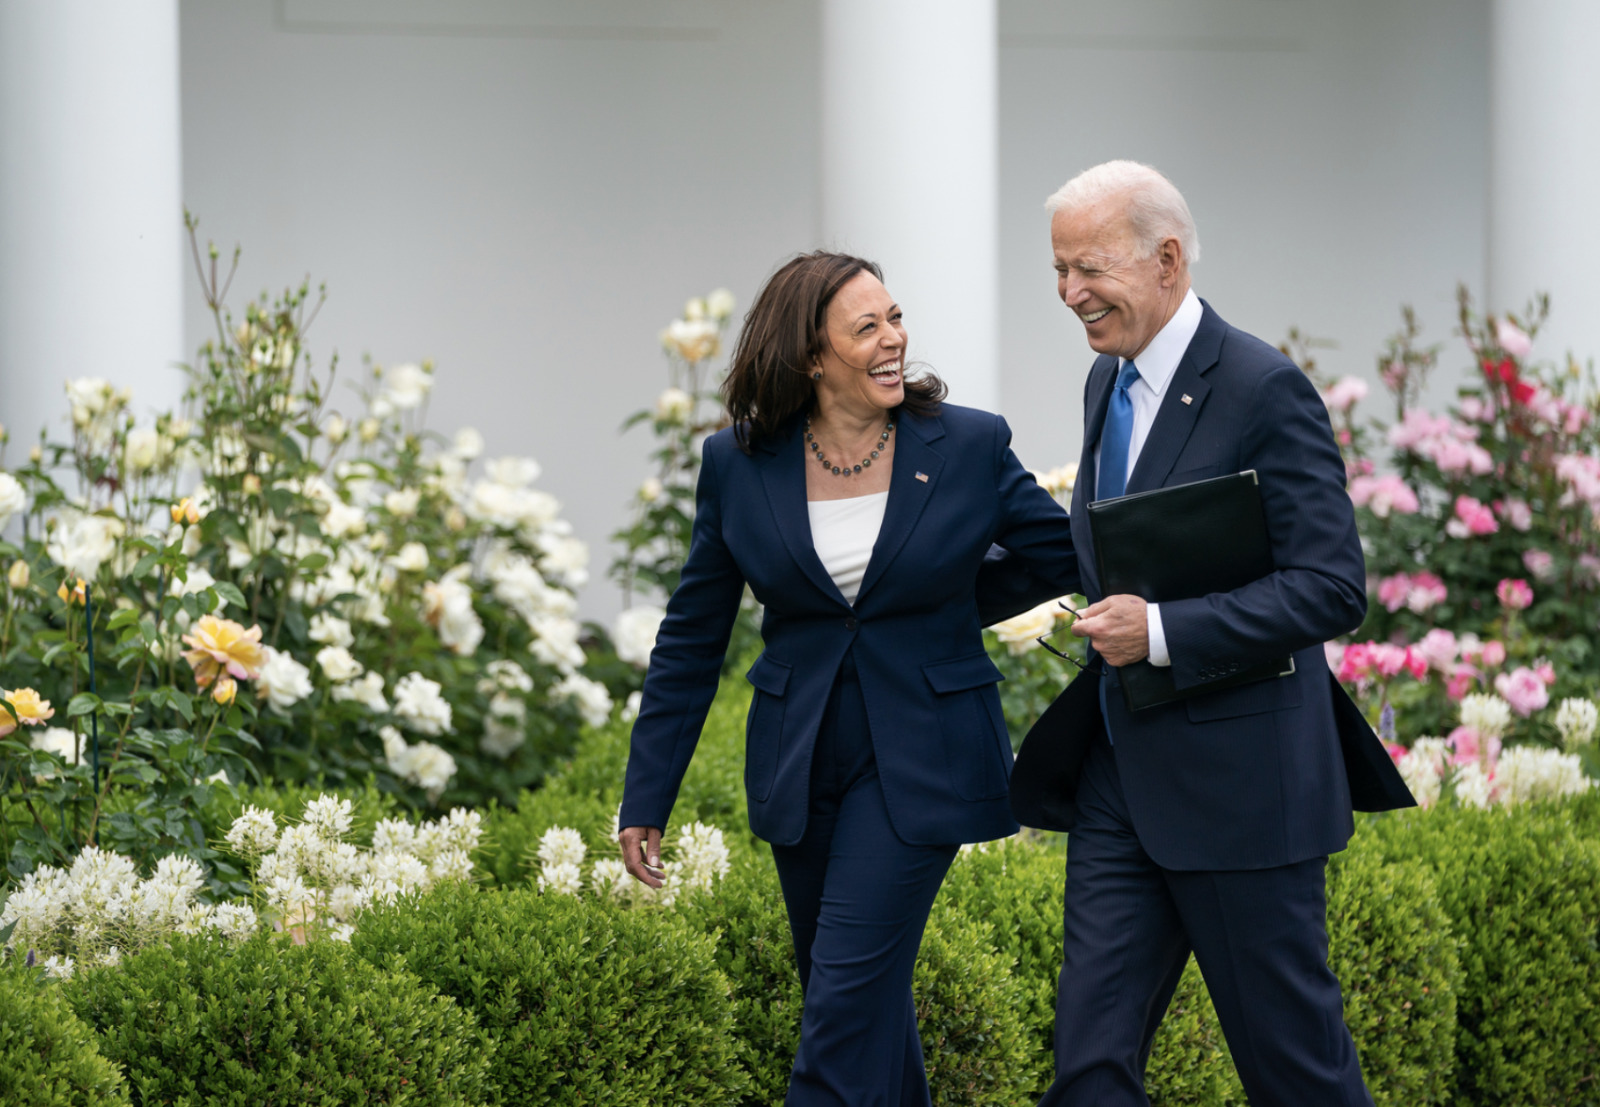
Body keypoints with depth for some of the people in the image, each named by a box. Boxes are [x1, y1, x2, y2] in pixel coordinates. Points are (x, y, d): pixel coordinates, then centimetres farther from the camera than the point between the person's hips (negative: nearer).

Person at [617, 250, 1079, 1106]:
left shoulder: (970, 447, -6)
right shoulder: (739, 465, -1)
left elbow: (1078, 559, -1)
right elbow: (691, 640, 5)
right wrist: (646, 800, 5)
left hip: (919, 767, -3)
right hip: (802, 769, 3)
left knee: (848, 995, -11)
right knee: (871, 1004, 12)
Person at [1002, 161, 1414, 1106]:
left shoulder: (1265, 389, -15)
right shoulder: (1109, 381, 11)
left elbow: (1334, 589, -20)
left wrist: (1161, 631, -24)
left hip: (1239, 781, -8)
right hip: (1121, 776, 8)